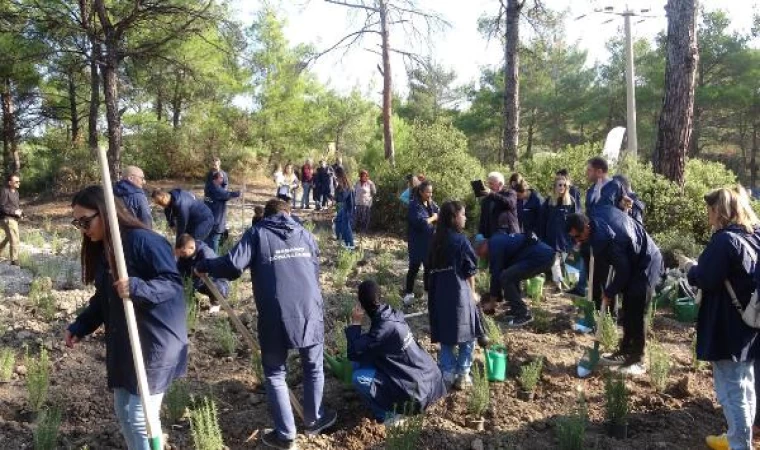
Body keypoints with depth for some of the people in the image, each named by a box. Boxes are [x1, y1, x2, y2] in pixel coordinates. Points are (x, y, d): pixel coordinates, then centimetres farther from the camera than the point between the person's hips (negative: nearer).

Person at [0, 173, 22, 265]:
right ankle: (14, 260, -2)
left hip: (14, 219, 9)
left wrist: (20, 211, 2)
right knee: (15, 240, -9)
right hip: (8, 219, -9)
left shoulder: (16, 192, 11)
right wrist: (14, 212, -19)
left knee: (8, 238, 25)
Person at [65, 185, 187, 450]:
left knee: (140, 416, -4)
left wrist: (137, 287, -36)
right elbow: (103, 300, 17)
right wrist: (79, 327, 5)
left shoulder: (143, 240, -18)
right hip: (122, 345, 9)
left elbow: (173, 282, -21)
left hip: (155, 344, -9)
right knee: (124, 412, 18)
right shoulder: (101, 250, 10)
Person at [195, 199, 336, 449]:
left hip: (276, 318, -3)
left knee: (275, 374, 14)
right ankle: (314, 420, 38)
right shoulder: (305, 234, 17)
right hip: (310, 312, 3)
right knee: (313, 368, 22)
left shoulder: (257, 233, 4)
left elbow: (233, 266, -8)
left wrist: (203, 266, 9)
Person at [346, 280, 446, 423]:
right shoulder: (391, 315, 1)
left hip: (418, 387, -9)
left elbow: (354, 354, -21)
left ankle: (388, 413, 1)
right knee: (363, 362, 11)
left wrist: (355, 323, -14)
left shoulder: (385, 327, -25)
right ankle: (395, 403, 17)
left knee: (359, 377, -18)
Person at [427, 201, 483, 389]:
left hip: (439, 293, 6)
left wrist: (434, 289, 16)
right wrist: (472, 292, 7)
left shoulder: (436, 240, 7)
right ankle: (462, 375, 10)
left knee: (445, 335, 13)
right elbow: (470, 270, -6)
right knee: (467, 336, 7)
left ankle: (447, 374, 14)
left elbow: (431, 268, 9)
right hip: (459, 292, -6)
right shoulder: (460, 240, -11)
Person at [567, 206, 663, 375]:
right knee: (628, 310, 14)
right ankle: (625, 351, 23)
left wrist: (609, 293, -9)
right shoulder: (599, 212, -6)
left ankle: (637, 360, 1)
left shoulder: (603, 239, -32)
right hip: (634, 260, 10)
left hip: (646, 264, -10)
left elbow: (622, 270, -24)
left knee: (636, 313, -9)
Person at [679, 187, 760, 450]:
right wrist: (700, 267, 13)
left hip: (728, 329, -9)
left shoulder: (725, 239, -20)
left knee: (731, 391, 1)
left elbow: (706, 280, -22)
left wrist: (690, 267, -3)